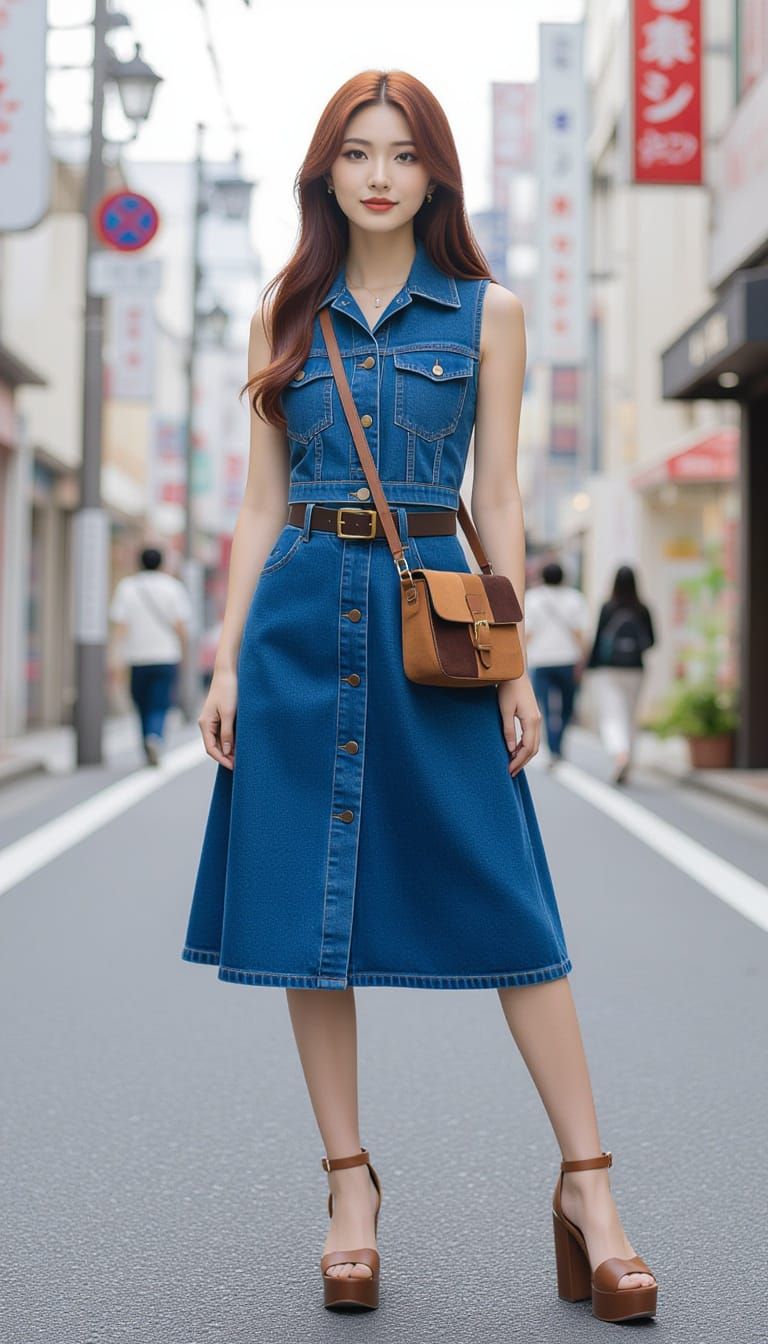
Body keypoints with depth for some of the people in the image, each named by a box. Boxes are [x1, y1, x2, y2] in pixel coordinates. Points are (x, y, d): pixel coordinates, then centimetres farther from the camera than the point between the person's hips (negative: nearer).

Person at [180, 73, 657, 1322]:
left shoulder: (488, 312, 7)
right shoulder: (287, 314, 11)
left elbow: (497, 496, 4)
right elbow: (262, 502, 10)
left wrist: (514, 664, -3)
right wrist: (229, 659, 4)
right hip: (301, 620, 2)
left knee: (507, 903, -4)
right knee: (310, 896, 3)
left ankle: (588, 1185, 4)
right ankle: (350, 1185, 15)